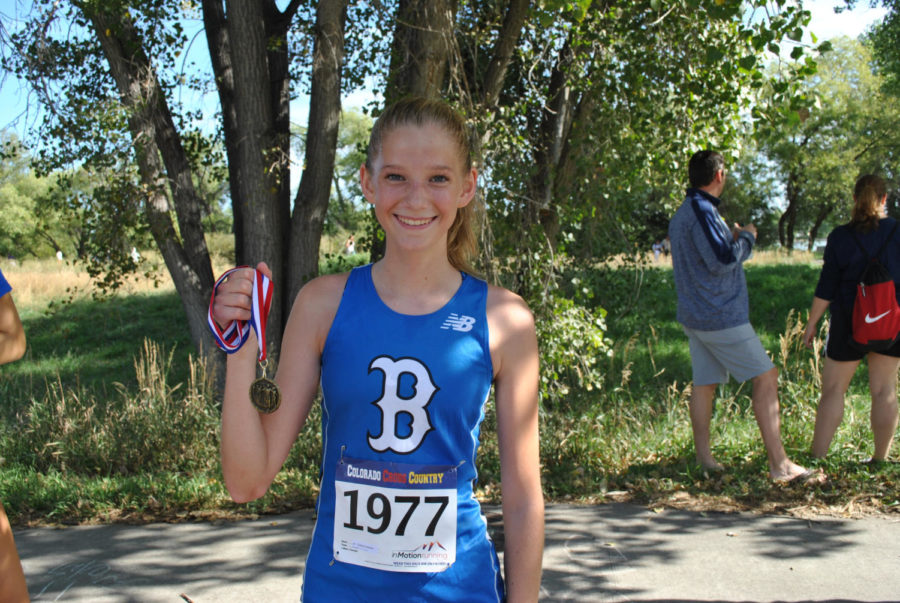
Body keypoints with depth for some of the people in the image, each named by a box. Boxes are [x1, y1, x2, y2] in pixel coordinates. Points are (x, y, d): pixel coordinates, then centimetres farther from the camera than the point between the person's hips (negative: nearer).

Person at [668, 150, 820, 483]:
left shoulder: (681, 214, 15)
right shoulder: (702, 211, -16)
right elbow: (722, 260, -21)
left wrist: (732, 237, 18)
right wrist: (746, 237, -5)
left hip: (694, 315, 10)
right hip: (720, 317, -10)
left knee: (704, 383, 11)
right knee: (766, 376, -5)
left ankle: (703, 458, 14)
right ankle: (779, 464, -7)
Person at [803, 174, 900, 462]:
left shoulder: (840, 236, -8)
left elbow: (826, 288, -7)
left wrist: (811, 323, 3)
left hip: (851, 321, -2)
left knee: (833, 388, 4)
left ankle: (817, 457, 2)